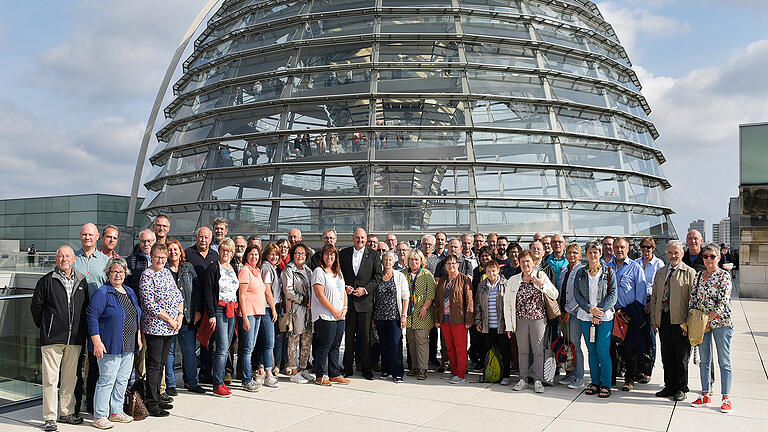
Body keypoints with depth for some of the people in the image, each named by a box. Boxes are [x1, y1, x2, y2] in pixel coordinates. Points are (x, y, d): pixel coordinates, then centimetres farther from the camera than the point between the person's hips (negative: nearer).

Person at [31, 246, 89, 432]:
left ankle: (67, 412, 24)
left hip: (75, 339, 4)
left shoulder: (82, 281, 9)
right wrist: (44, 327, 8)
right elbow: (36, 307, 5)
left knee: (70, 377, 12)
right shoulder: (46, 281, -1)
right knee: (50, 379, -2)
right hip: (52, 339, -3)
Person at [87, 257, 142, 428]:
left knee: (122, 379, 13)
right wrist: (97, 342, -18)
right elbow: (92, 318, -13)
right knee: (107, 380, -3)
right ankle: (99, 416, 8)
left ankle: (116, 412, 25)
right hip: (110, 346, -7)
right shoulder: (102, 293, -9)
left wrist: (138, 337, 19)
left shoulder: (130, 292, 14)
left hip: (128, 347, 7)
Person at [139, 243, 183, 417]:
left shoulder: (167, 272, 13)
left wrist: (180, 316, 2)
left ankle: (157, 398, 24)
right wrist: (169, 319, -13)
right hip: (155, 327, -7)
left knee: (161, 363, 14)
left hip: (170, 328, 7)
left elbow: (178, 296, 16)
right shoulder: (147, 275, -10)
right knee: (154, 364, -3)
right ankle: (151, 404, 4)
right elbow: (149, 304, -16)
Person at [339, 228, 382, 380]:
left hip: (365, 300, -1)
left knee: (365, 336, 2)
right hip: (348, 299, 2)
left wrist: (365, 289, -10)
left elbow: (378, 276, 0)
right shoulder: (344, 253, 8)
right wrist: (344, 287, -6)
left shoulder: (373, 254, 3)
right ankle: (348, 367, 17)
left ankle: (366, 368, 11)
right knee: (348, 335, 7)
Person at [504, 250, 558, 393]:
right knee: (522, 350, 8)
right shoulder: (513, 280, 4)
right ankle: (523, 380, 18)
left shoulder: (541, 275, 0)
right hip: (521, 319, 2)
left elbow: (555, 295, -3)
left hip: (538, 318, -2)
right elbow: (507, 304, 7)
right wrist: (509, 325, 4)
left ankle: (538, 381, 14)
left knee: (538, 350, 3)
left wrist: (541, 284, -17)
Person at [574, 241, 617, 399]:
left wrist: (599, 312, -13)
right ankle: (595, 382, 18)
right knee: (592, 351, 8)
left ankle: (606, 385, 5)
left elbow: (613, 294, -5)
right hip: (585, 316, 3)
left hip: (605, 317, -3)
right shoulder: (580, 273, 9)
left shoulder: (609, 272, 2)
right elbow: (576, 294, 3)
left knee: (603, 351, -6)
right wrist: (590, 309, -11)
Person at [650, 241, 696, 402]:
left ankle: (681, 389, 15)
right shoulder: (660, 273, 15)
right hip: (663, 319, 5)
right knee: (666, 355, 10)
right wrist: (654, 319, 10)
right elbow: (654, 297, 16)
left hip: (680, 320, -5)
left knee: (681, 356, 3)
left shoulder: (689, 273, -2)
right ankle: (669, 387, 21)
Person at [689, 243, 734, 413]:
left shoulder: (724, 276, -6)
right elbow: (693, 298, 12)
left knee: (724, 361, 0)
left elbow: (723, 301, -13)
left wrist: (709, 318, -15)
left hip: (721, 321, -5)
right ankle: (706, 395, 18)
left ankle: (726, 398, 8)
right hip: (701, 322, 5)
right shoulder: (699, 276, 11)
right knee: (704, 360, 9)